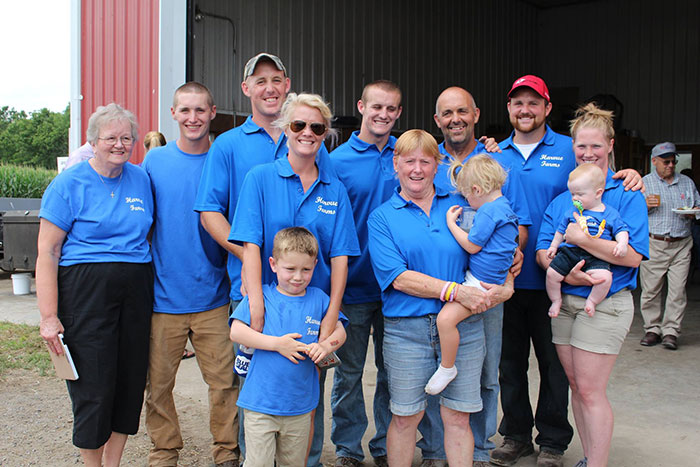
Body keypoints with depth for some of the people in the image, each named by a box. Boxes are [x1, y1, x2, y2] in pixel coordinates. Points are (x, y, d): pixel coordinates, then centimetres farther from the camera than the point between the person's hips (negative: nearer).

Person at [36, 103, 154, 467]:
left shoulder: (140, 179, 10)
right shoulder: (69, 184, -5)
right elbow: (47, 252, -8)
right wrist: (49, 316, -14)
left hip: (136, 290, 5)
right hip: (86, 291, -5)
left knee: (131, 381, 9)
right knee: (93, 386, -1)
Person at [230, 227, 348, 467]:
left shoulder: (318, 298, 5)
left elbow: (340, 331, 9)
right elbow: (236, 332, -11)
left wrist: (325, 346, -13)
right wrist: (276, 343, -17)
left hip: (300, 405, 3)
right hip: (260, 403, -3)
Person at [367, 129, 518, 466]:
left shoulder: (459, 207, 9)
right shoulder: (382, 217, 2)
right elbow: (399, 277, -10)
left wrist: (506, 286, -9)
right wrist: (456, 291, -19)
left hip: (463, 327, 2)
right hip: (407, 328, -1)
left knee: (458, 417, 7)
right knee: (405, 418, 7)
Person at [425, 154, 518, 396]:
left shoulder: (488, 210, -18)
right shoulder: (505, 205, 14)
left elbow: (472, 246, -15)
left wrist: (451, 223, -6)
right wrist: (468, 230, 20)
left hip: (481, 282, -12)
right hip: (480, 277, 12)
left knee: (446, 318, -21)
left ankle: (447, 368, -8)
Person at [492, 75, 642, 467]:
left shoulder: (570, 151, 0)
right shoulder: (494, 155, 8)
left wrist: (629, 178, -16)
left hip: (550, 280, -2)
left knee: (554, 364, 7)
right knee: (510, 361, 13)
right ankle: (516, 434, 30)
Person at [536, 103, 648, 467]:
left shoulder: (626, 195, -4)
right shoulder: (562, 198, 11)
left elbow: (633, 255, -14)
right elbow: (542, 251, 3)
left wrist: (581, 239, -21)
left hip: (604, 303, -5)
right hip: (564, 301, 5)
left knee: (590, 391, -4)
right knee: (576, 385, 13)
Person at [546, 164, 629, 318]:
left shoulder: (610, 214, 8)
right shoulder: (572, 212, 15)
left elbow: (621, 230, 9)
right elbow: (561, 230, 27)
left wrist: (622, 243, -10)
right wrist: (554, 246, 26)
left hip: (595, 257, -2)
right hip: (569, 252, 3)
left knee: (604, 276, -28)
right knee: (552, 273, -15)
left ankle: (592, 301, -1)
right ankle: (556, 300, 11)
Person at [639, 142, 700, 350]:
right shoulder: (643, 183, 8)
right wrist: (645, 205, -14)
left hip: (681, 245, 2)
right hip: (653, 245, -2)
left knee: (677, 290, -5)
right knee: (650, 289, -1)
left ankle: (671, 331, 1)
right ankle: (652, 329, 11)